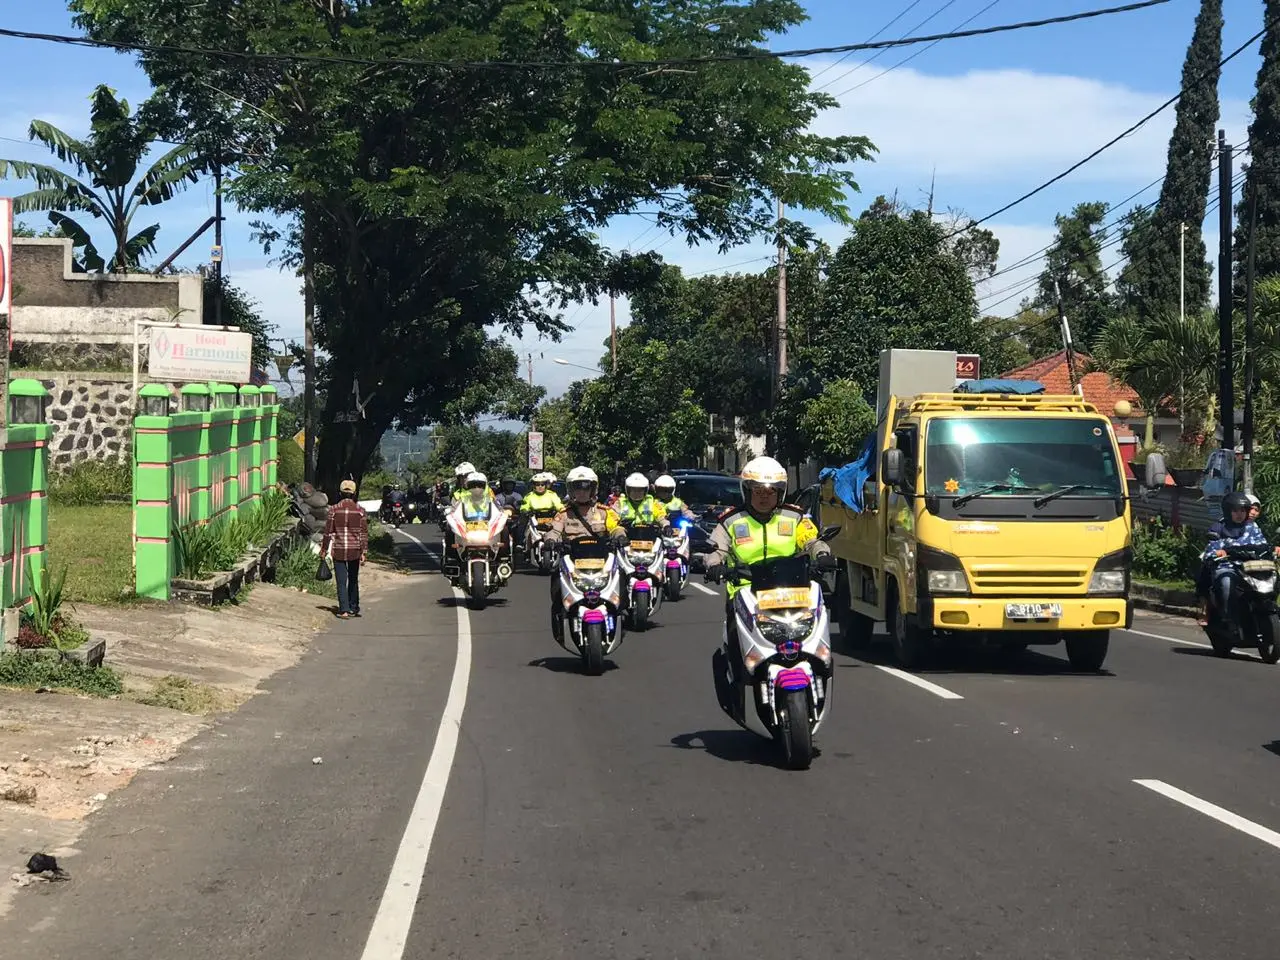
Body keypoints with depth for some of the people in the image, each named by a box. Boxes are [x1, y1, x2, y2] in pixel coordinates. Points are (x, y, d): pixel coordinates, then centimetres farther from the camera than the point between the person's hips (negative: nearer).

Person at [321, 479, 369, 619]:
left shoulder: (334, 509, -4)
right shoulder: (360, 510, -2)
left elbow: (328, 531, -1)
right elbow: (364, 533, -4)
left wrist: (324, 549, 9)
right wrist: (364, 552, -1)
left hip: (339, 550, -1)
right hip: (355, 550, 1)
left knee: (341, 581, 0)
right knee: (353, 580, 16)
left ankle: (344, 610, -7)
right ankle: (353, 608, 23)